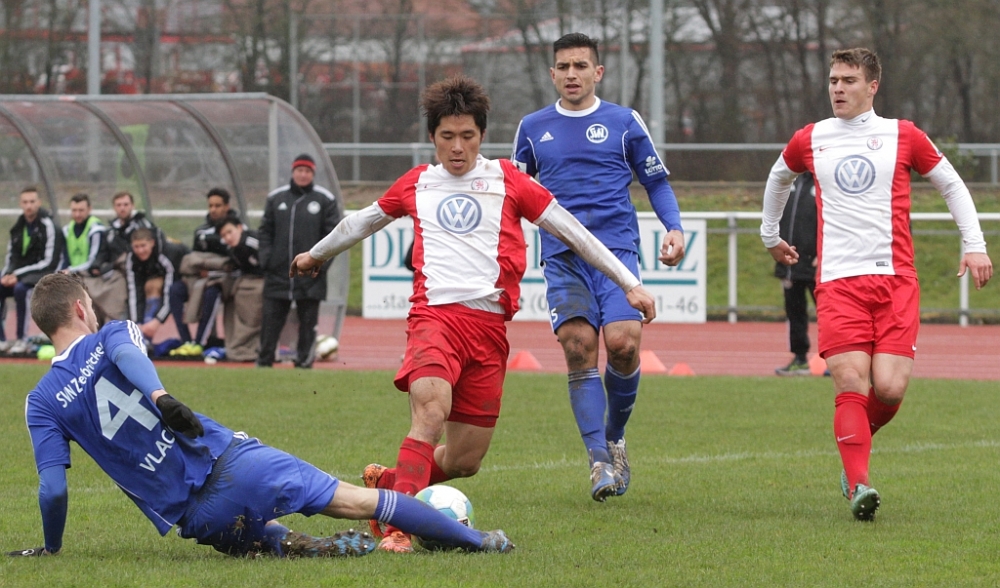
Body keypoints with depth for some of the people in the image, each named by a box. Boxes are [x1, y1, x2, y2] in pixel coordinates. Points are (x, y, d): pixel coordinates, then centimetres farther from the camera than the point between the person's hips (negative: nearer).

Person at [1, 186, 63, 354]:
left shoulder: (48, 226, -12)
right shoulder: (19, 226, 9)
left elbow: (49, 262, -17)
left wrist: (18, 274, -20)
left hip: (44, 275, -7)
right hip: (19, 273, 7)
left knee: (20, 288, -36)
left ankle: (21, 340, -28)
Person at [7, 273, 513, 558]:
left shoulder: (41, 403, 6)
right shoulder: (111, 336, 5)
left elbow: (53, 488, -3)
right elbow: (126, 354, -21)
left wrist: (51, 549, 10)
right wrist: (160, 397, -37)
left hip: (198, 517, 1)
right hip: (229, 459, -1)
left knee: (256, 534, 30)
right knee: (357, 500, 8)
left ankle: (289, 545, -6)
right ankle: (477, 540, 11)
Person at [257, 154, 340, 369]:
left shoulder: (325, 200, 2)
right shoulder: (276, 198, 9)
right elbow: (265, 231, 12)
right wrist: (266, 258, -1)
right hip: (278, 272, 2)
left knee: (308, 322, 3)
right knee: (271, 318, 1)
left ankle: (304, 360, 9)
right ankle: (264, 360, 6)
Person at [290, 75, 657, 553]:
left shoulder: (505, 180, 12)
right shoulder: (416, 184, 16)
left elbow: (572, 231, 12)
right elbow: (361, 222, 34)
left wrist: (629, 283, 9)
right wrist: (316, 254, 47)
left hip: (490, 325, 1)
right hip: (435, 313, -1)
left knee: (464, 461, 1)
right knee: (431, 410, -30)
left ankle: (388, 483, 27)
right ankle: (396, 526, -33)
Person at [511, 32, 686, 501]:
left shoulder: (624, 123, 9)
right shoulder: (533, 128, 14)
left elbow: (656, 182, 14)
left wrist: (673, 228, -1)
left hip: (617, 249, -1)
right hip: (563, 257, 1)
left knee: (623, 343, -18)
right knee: (578, 348, -15)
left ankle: (615, 439, 7)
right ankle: (599, 459, -15)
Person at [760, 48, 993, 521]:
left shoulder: (902, 136, 8)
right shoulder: (809, 141, 11)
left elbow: (952, 185, 17)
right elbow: (779, 177, 33)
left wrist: (974, 245, 8)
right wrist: (770, 235, 39)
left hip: (895, 280, 0)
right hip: (838, 282, 0)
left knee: (889, 388, -11)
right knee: (851, 383, -16)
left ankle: (857, 443, 20)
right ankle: (858, 484, -17)